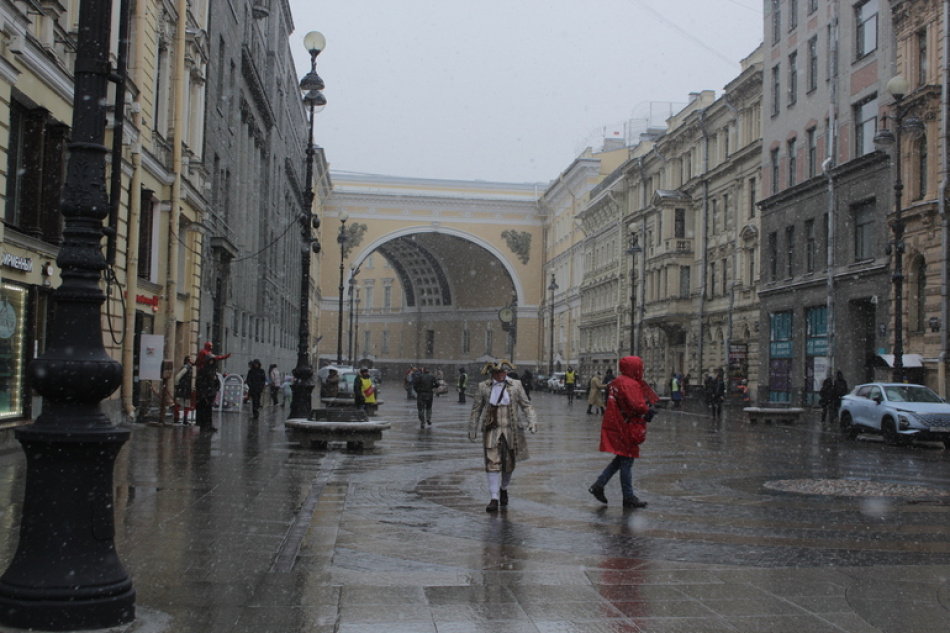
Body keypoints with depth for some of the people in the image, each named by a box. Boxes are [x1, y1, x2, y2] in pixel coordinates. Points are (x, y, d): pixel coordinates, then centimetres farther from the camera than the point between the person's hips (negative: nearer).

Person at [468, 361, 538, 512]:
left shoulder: (515, 386, 3)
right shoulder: (483, 387, 3)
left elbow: (526, 405, 7)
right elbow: (476, 409, 9)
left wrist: (532, 421, -7)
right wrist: (472, 430, 8)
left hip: (511, 430, 1)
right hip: (492, 430, -1)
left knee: (509, 464, 9)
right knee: (492, 464, -10)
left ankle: (503, 489, 35)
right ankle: (494, 499, -8)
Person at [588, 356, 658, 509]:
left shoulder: (617, 382, 13)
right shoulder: (629, 384, -18)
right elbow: (636, 406, -26)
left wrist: (645, 407, 5)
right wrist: (647, 410, -6)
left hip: (617, 426, 9)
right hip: (625, 429, -9)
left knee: (621, 459, 18)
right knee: (627, 461, 0)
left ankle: (598, 486, 15)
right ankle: (628, 497, 9)